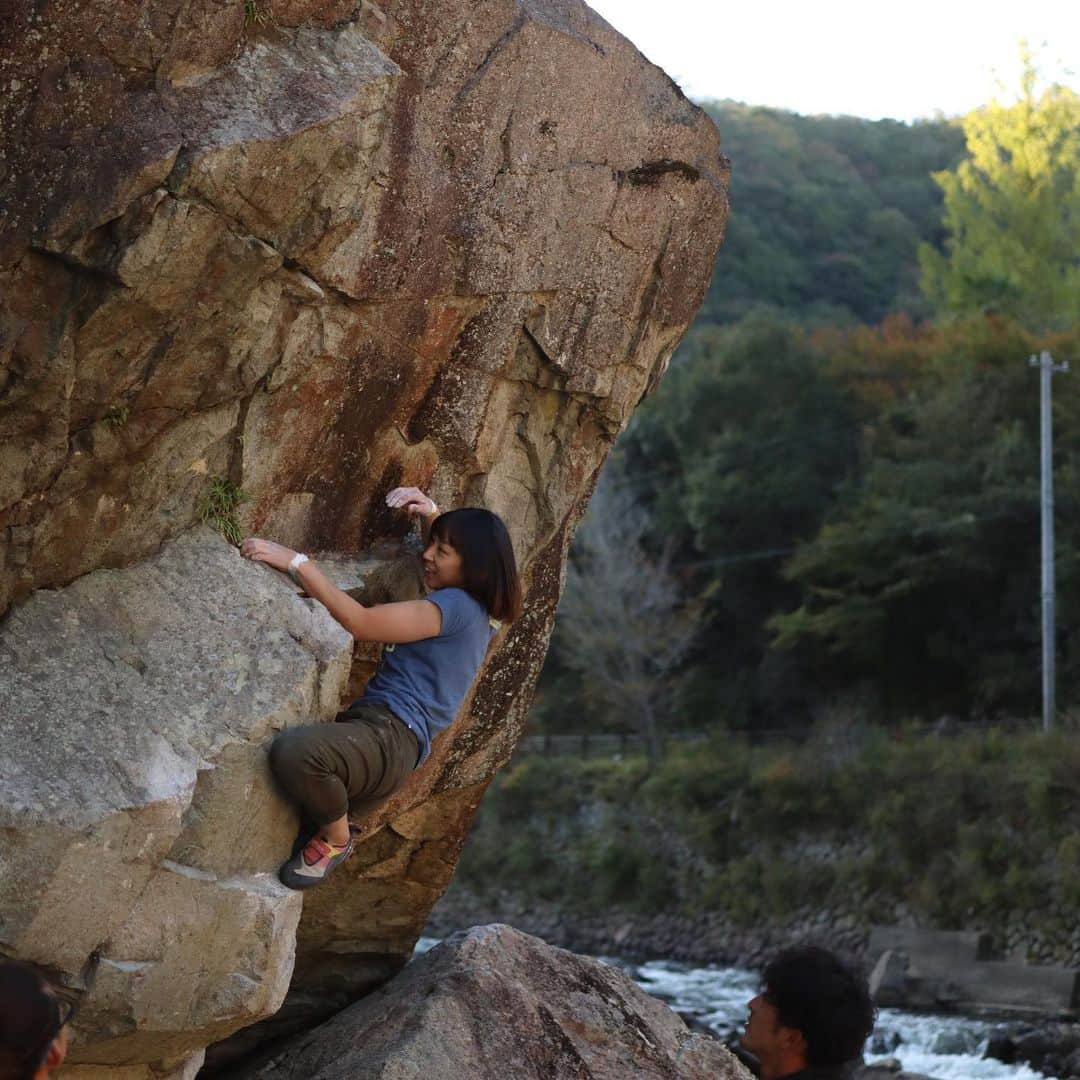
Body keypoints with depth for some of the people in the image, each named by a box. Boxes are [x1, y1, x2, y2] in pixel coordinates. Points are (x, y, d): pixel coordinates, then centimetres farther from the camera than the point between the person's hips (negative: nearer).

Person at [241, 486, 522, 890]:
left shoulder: (456, 606, -10)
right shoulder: (475, 612, 19)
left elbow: (360, 622, -16)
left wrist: (294, 561, -16)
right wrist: (433, 515, 28)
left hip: (390, 736, -11)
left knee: (293, 751, -39)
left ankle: (335, 838, -12)